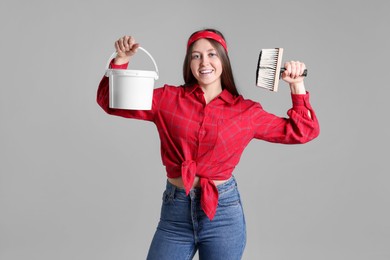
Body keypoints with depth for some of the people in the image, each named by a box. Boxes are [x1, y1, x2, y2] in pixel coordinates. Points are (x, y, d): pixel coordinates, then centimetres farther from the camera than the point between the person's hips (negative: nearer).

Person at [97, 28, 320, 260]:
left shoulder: (246, 112, 2)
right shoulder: (168, 99, 2)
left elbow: (303, 131, 7)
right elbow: (111, 101, 4)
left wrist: (297, 85, -2)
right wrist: (121, 60, -9)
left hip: (223, 211, 0)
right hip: (175, 209, 1)